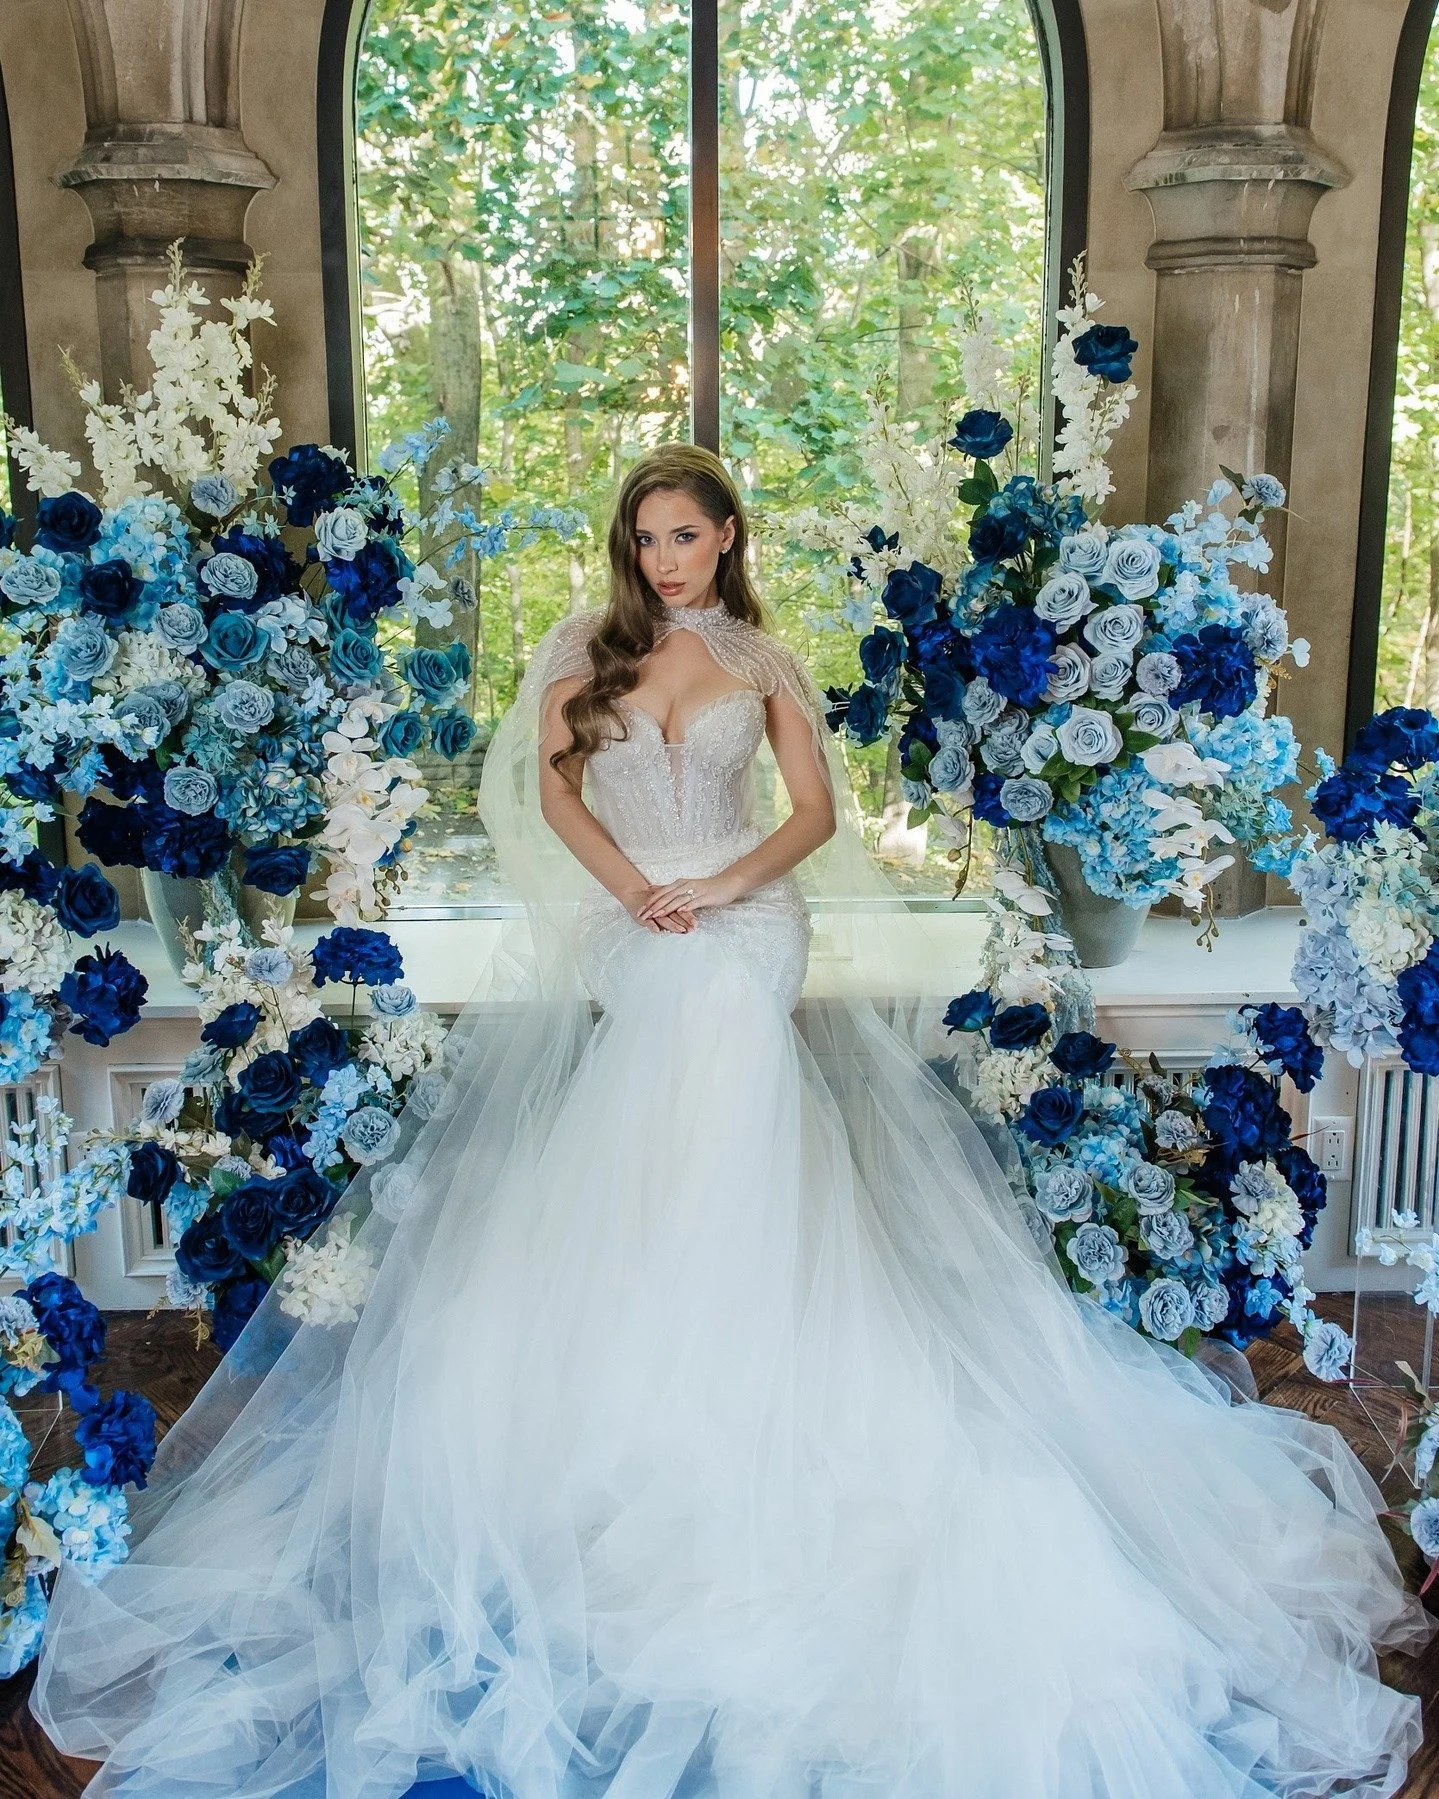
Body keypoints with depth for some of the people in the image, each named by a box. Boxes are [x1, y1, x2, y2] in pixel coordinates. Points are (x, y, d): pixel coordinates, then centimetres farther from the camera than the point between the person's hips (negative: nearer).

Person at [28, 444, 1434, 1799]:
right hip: (628, 923, 2)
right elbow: (550, 781, 6)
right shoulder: (589, 651, 13)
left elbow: (815, 809, 6)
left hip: (744, 920, -1)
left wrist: (723, 883, -10)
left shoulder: (761, 663, 11)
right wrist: (631, 888, -7)